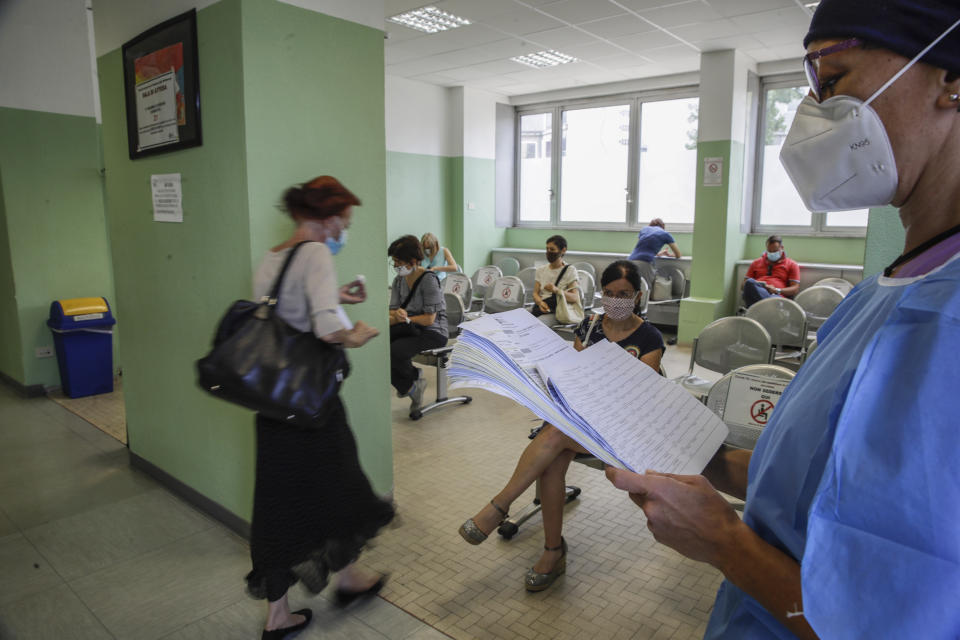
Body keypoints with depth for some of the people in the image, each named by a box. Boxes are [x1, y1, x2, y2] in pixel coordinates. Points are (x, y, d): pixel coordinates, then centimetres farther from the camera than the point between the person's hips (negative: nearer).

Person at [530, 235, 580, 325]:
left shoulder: (570, 270, 0)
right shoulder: (541, 270, 15)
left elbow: (576, 298, -10)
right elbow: (535, 293, 10)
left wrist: (556, 290, -27)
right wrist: (540, 302, -15)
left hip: (556, 311, -4)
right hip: (538, 307, 4)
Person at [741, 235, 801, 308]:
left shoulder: (792, 265, 22)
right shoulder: (756, 263, 28)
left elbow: (795, 289, 10)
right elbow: (743, 285, 23)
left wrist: (777, 290, -10)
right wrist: (753, 285, -2)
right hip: (754, 295, 2)